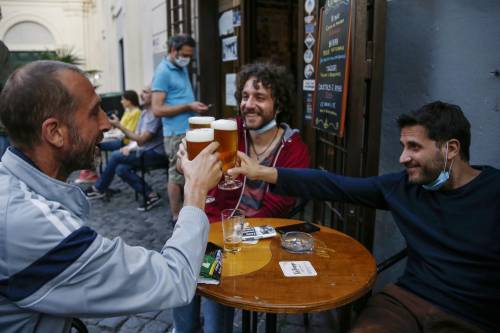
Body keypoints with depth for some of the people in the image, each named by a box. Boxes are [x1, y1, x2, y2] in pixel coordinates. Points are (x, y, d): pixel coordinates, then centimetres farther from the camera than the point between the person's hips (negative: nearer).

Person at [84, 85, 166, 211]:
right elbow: (137, 134, 15)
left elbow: (141, 140, -21)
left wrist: (119, 126, -21)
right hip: (144, 150, 9)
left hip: (154, 153, -9)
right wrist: (129, 147, -4)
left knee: (115, 156, -14)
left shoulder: (155, 115, -19)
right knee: (121, 169, -11)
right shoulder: (144, 112, 11)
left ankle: (99, 189, 5)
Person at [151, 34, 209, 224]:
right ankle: (176, 217, 11)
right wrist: (188, 106, -18)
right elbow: (157, 109, -18)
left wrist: (194, 107, 10)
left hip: (190, 130, 9)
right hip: (177, 133, -9)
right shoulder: (163, 72, -12)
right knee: (177, 174, 0)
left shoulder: (183, 68, 14)